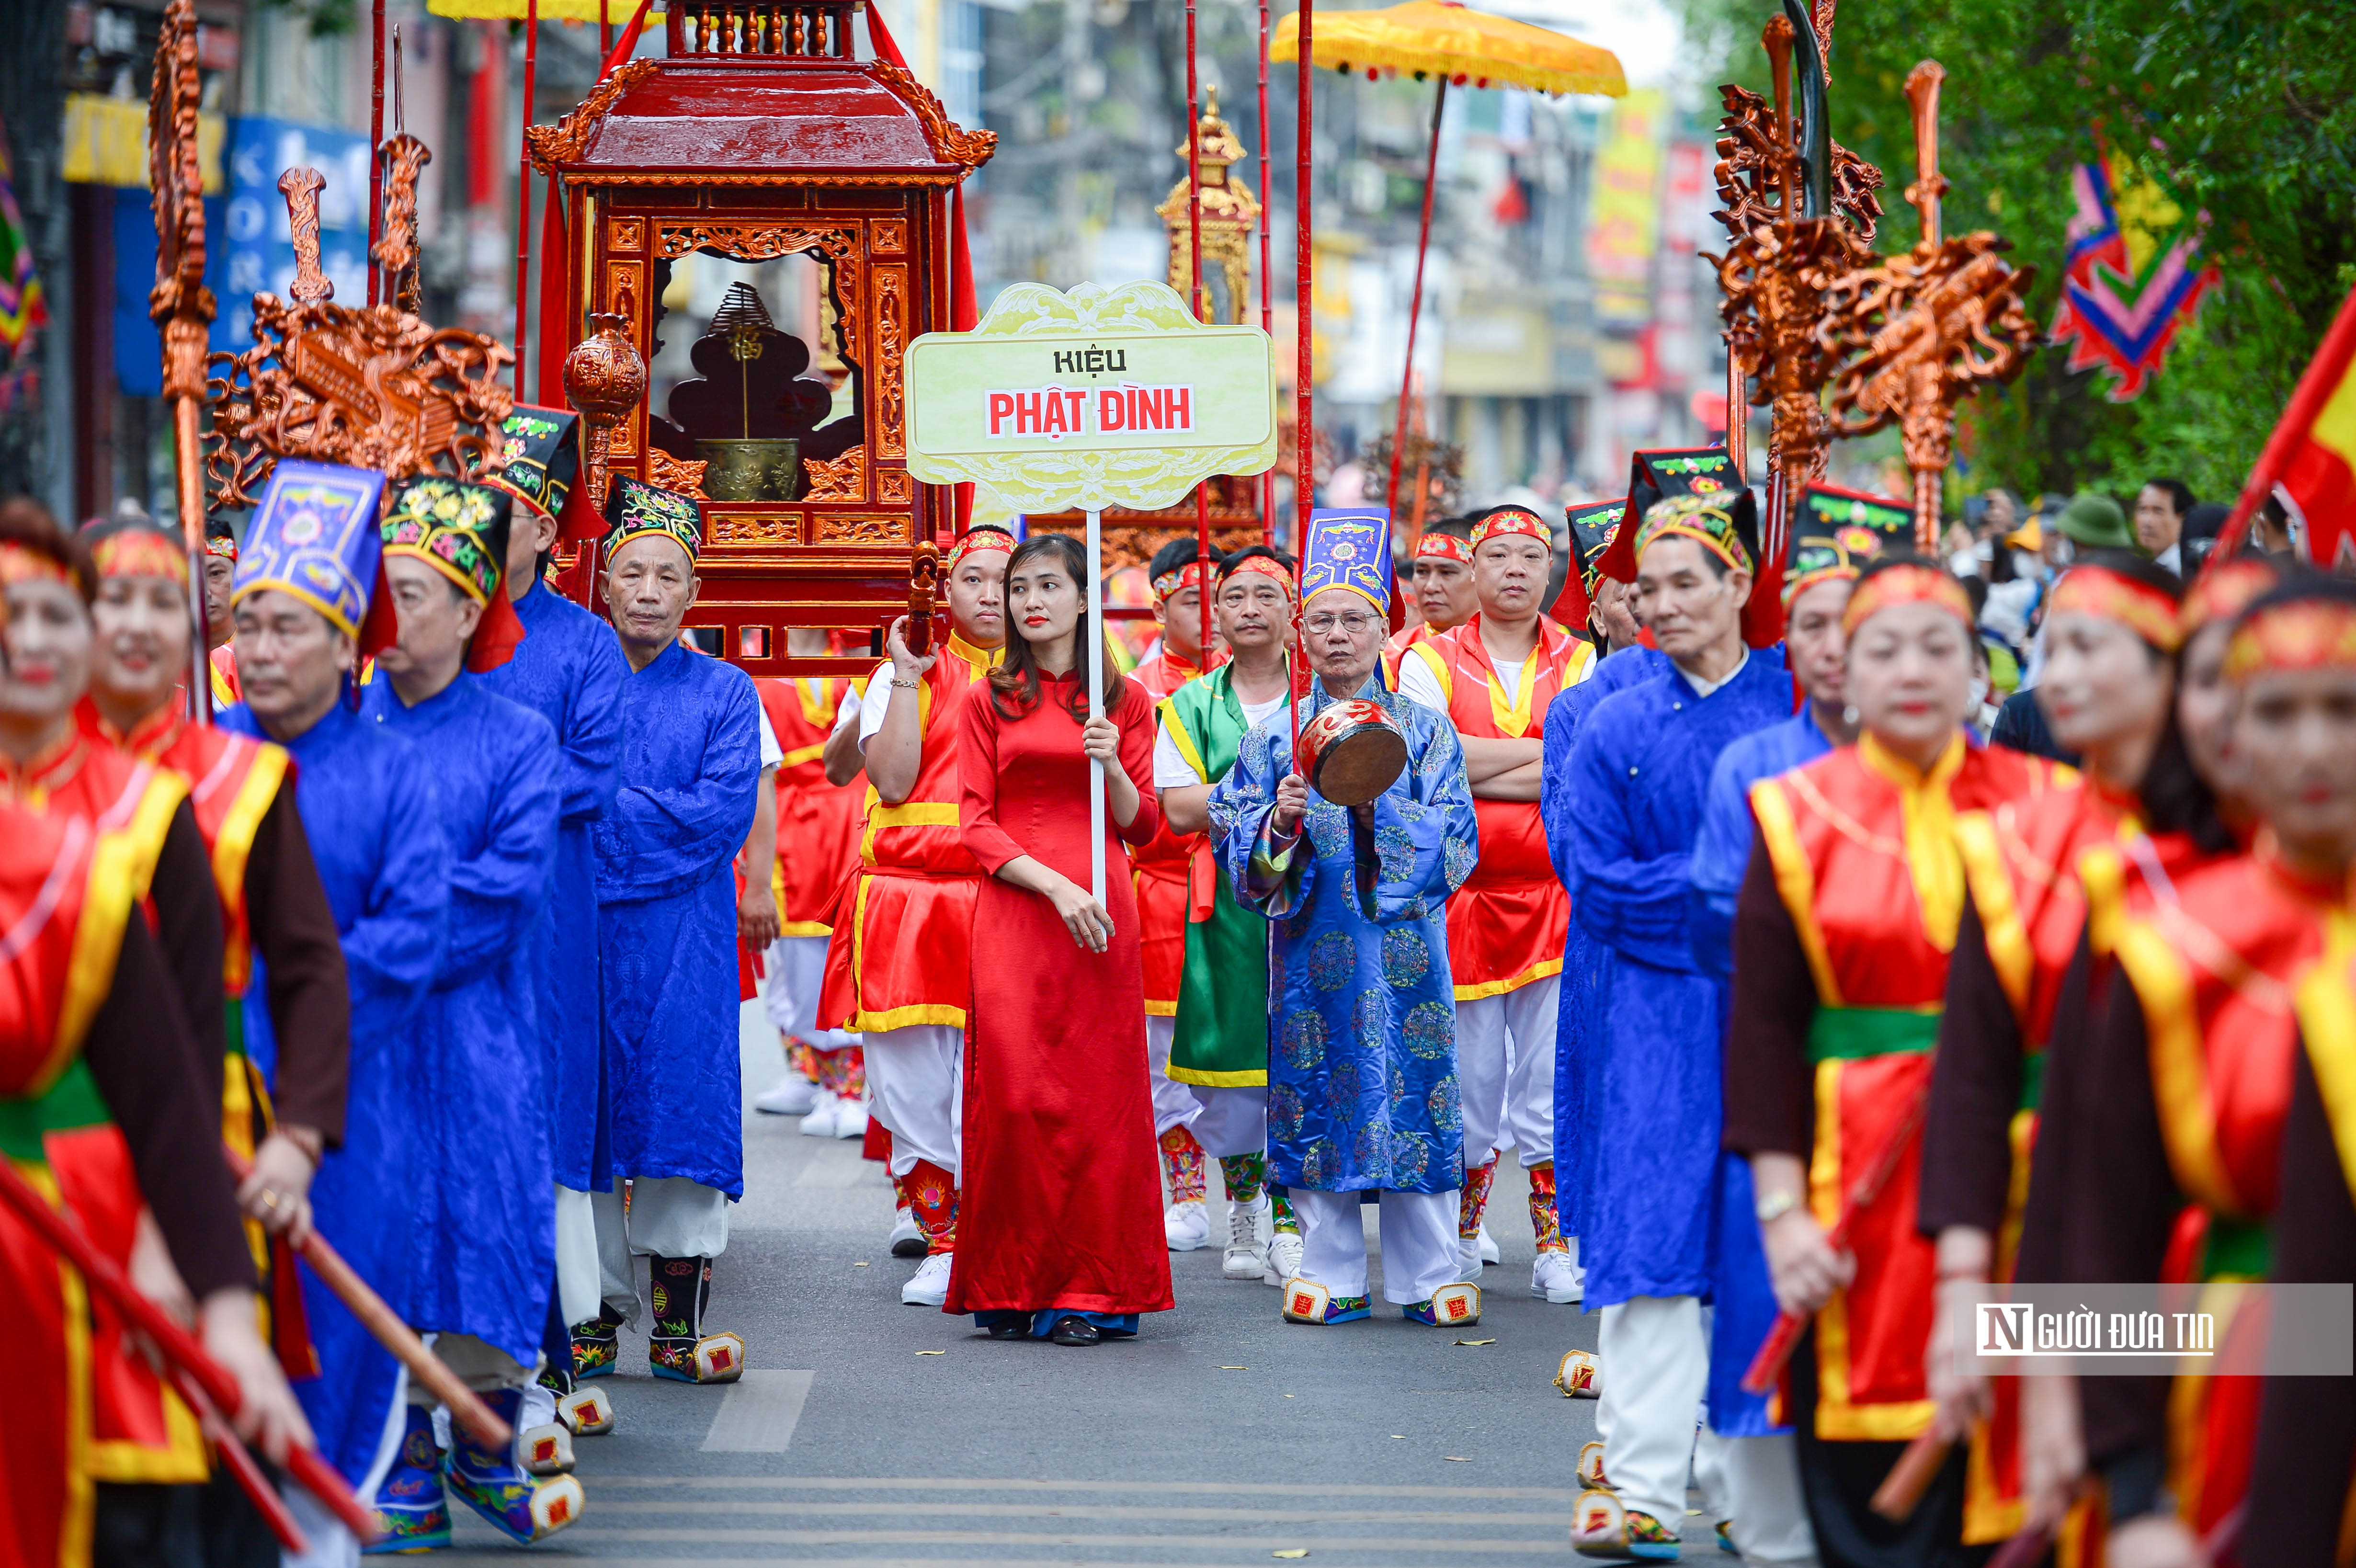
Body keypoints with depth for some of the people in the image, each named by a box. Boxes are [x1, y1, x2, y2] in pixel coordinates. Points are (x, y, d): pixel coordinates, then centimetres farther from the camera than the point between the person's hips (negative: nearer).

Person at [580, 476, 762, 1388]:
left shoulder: (724, 692, 7)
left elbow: (724, 816, -6)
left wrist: (605, 808, -10)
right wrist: (657, 816, -11)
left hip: (682, 937, -1)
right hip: (581, 928, 1)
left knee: (682, 1099, -3)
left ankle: (677, 1323, 1)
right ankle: (596, 1311, 7)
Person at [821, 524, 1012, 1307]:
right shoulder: (908, 673, 8)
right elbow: (892, 779, -6)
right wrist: (907, 678, -7)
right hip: (911, 900, 0)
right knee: (914, 1081, 0)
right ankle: (941, 1241, 11)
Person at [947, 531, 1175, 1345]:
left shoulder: (1125, 701, 10)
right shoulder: (987, 702, 9)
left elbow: (1142, 827, 8)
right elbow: (976, 825, 2)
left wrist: (1112, 765, -11)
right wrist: (1055, 884, -11)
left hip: (1100, 915, 1)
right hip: (1012, 910, 0)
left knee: (1097, 1095, -3)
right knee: (1014, 1091, -5)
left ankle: (1089, 1291, 2)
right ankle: (1012, 1289, 2)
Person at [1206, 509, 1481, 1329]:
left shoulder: (1425, 730, 5)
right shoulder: (1274, 737, 8)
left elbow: (1455, 845, -4)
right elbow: (1236, 848, 4)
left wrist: (1377, 804, -17)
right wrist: (1280, 822, -16)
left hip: (1402, 945, -1)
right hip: (1310, 946, 1)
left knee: (1413, 1092, -2)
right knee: (1319, 1100, 2)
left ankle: (1428, 1275, 5)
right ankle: (1332, 1275, 10)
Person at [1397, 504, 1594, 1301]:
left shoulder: (1578, 664, 9)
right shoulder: (1431, 661, 7)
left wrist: (1476, 773, -10)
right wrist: (1542, 753, -9)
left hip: (1558, 896, 1)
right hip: (1460, 895, 0)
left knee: (1554, 1084, -2)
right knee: (1467, 1081, 2)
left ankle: (1557, 1248, 2)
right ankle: (1460, 1234, 17)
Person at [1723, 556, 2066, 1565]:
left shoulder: (2038, 804, 6)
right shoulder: (1799, 816, 3)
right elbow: (1762, 1022, -1)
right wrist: (1781, 1208, -8)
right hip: (1858, 1174, -1)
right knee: (1864, 1477, 0)